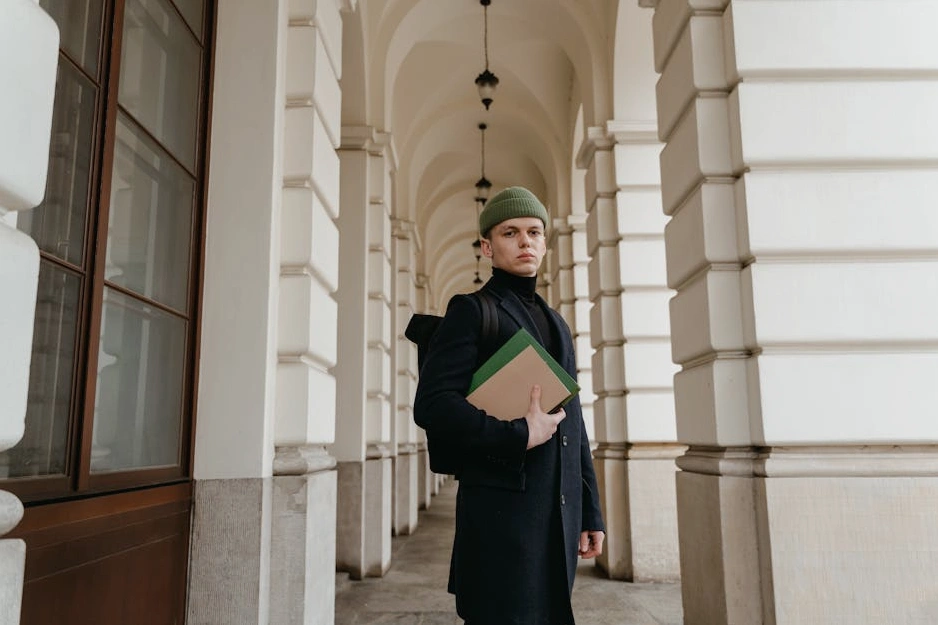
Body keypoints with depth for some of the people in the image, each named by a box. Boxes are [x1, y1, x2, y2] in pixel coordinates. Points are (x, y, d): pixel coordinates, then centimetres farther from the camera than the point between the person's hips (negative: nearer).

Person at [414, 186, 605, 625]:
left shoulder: (556, 324, 19)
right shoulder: (471, 310, -2)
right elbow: (431, 404, -14)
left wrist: (591, 510, 15)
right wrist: (520, 436, -19)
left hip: (561, 513, 6)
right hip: (502, 508, -6)